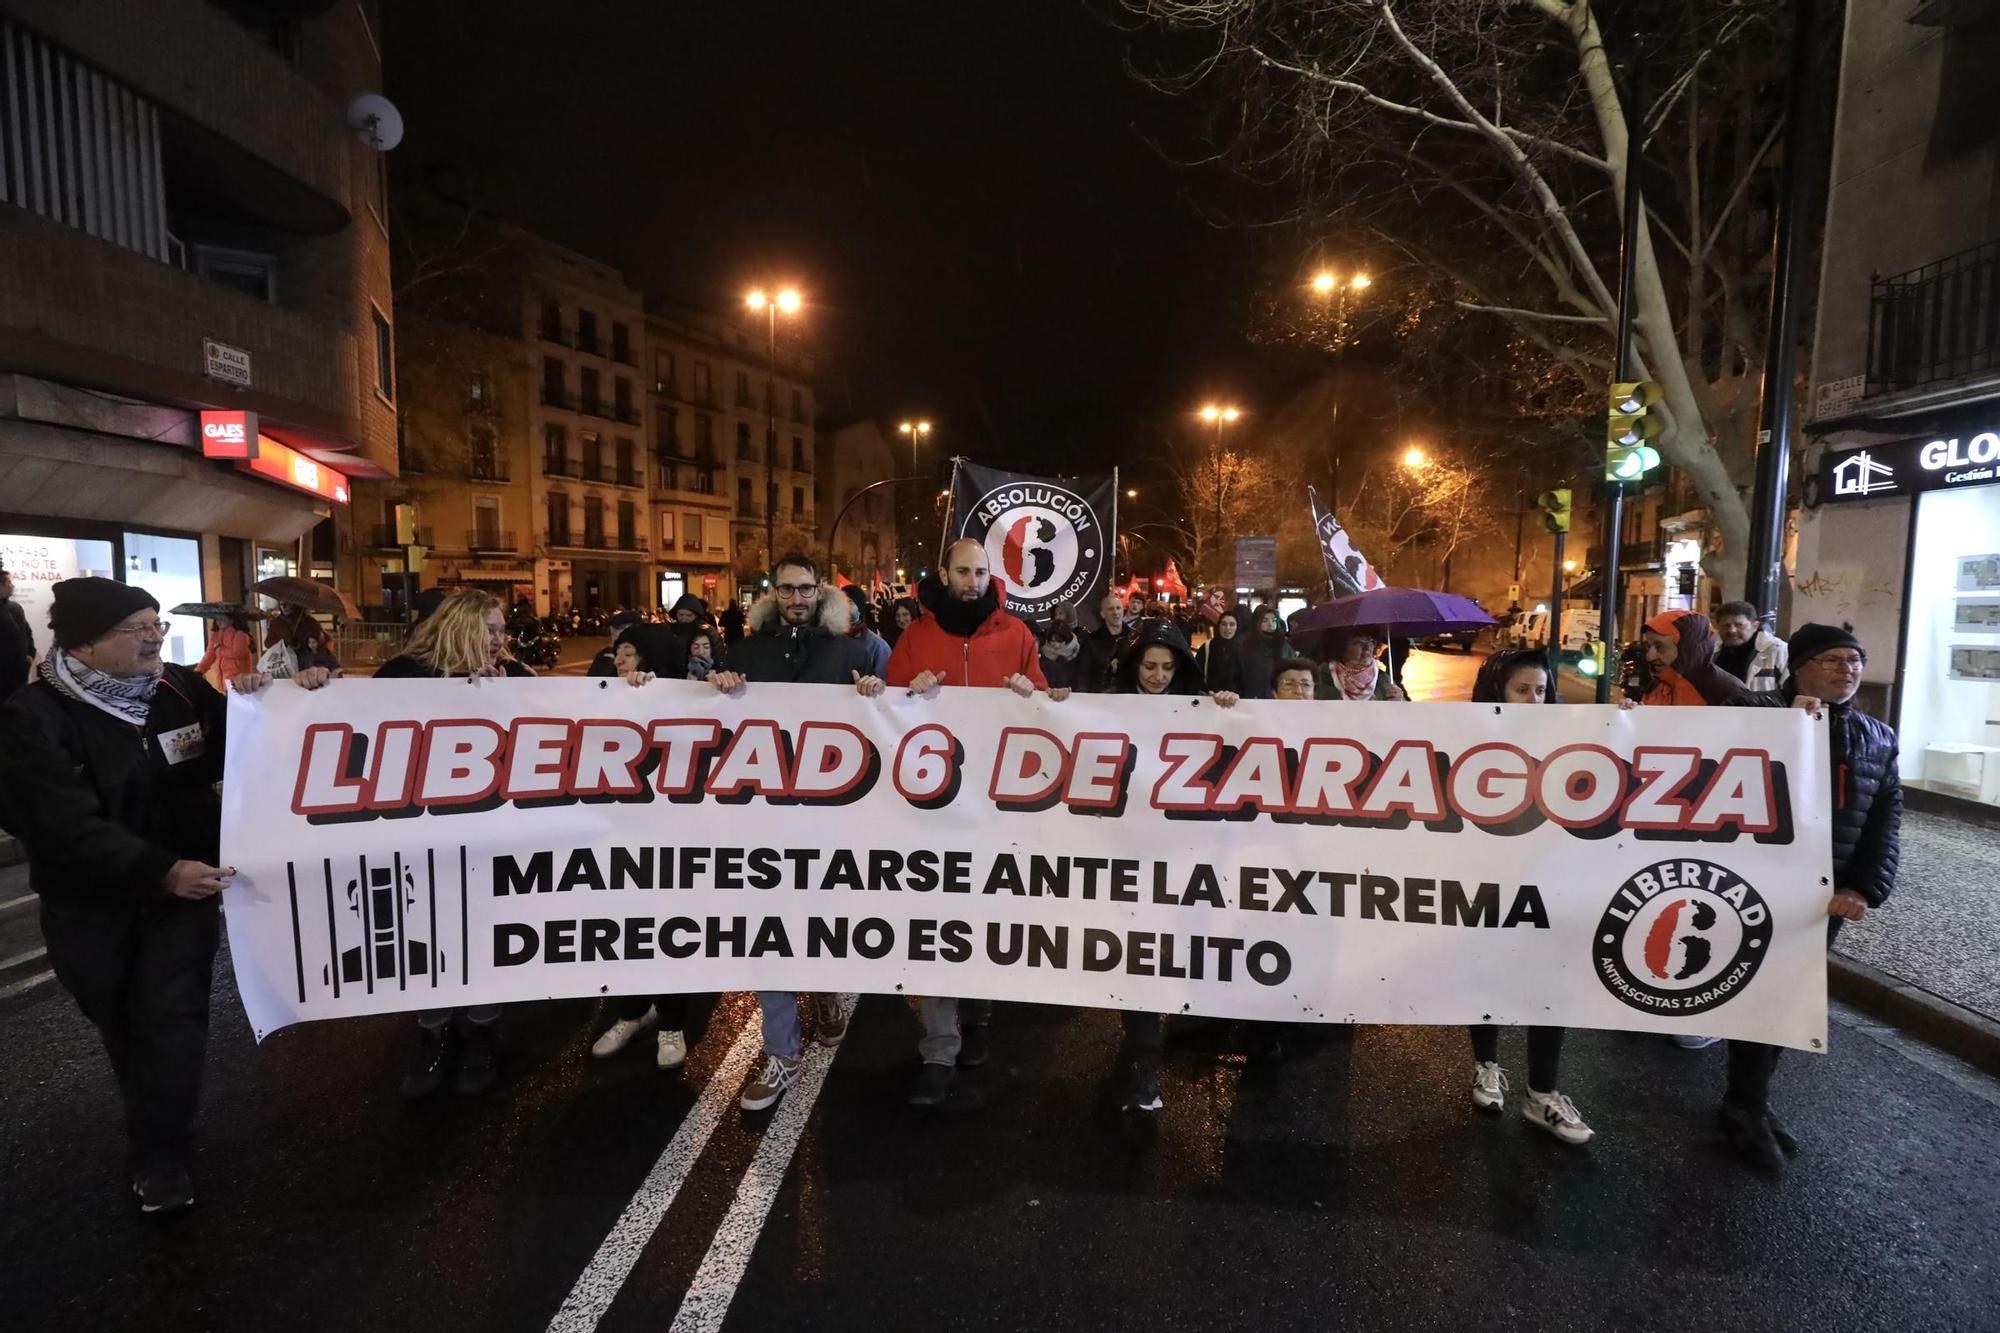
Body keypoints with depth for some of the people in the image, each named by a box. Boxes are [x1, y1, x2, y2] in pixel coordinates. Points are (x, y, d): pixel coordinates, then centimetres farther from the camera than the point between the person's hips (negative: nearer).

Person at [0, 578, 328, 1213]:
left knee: (170, 1020, -4)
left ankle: (160, 1157, 15)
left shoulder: (181, 686, -6)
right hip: (90, 901, -1)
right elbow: (67, 823, -25)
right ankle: (158, 1132, 39)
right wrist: (161, 870, -36)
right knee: (124, 1027, 15)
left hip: (183, 885, 1)